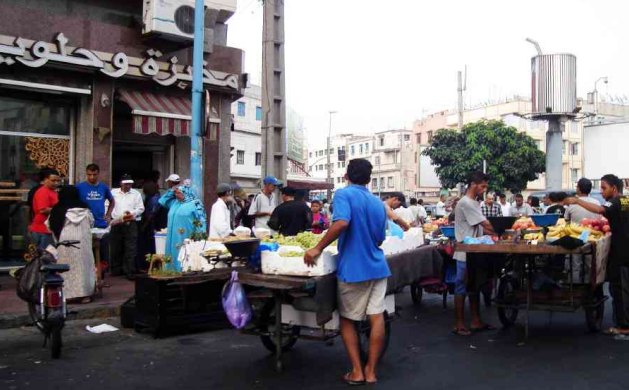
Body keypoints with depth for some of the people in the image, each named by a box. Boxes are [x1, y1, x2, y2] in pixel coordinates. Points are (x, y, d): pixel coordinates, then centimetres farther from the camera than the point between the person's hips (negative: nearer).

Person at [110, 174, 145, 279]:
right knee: (115, 248, 9)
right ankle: (116, 270, 23)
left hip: (131, 224, -2)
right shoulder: (113, 192, 11)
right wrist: (109, 217, -6)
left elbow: (141, 208, 5)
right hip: (116, 223, 2)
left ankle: (130, 272, -4)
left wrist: (132, 213, -12)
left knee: (131, 249, -6)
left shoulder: (136, 194, 9)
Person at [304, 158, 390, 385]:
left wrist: (318, 249, -21)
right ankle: (371, 371, 12)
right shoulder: (378, 203, 10)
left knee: (347, 319, 11)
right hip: (377, 267, 5)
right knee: (377, 317, 4)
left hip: (353, 269, -5)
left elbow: (341, 223, -27)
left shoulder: (343, 194, -9)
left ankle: (357, 372, 13)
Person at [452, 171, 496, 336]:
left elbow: (481, 229, 13)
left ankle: (476, 321, 22)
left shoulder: (474, 203, 15)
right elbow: (486, 225, -18)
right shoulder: (466, 203, -17)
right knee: (462, 288, -2)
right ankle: (459, 324, 5)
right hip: (465, 253, -10)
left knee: (475, 287, 14)